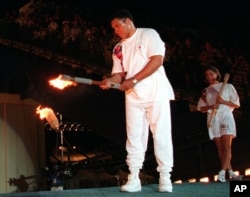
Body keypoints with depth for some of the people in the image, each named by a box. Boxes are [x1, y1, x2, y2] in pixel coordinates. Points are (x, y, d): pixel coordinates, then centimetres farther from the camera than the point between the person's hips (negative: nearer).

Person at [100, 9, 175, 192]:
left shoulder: (148, 34, -1)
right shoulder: (118, 48, 15)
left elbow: (157, 60, -13)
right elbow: (119, 73, 10)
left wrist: (133, 80, -16)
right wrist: (110, 81, -14)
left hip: (156, 92, -5)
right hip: (133, 96, 5)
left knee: (161, 134, -3)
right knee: (134, 136, 0)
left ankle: (165, 177, 2)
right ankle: (134, 178, 1)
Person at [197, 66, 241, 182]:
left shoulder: (227, 87, 8)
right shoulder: (206, 91, 16)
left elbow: (236, 104, 5)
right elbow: (201, 108, 13)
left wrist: (223, 101, -11)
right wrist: (210, 106, -8)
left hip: (226, 117, -3)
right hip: (213, 119, 3)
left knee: (226, 145, -16)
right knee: (220, 147, 0)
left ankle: (222, 172, -23)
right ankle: (230, 171, 5)